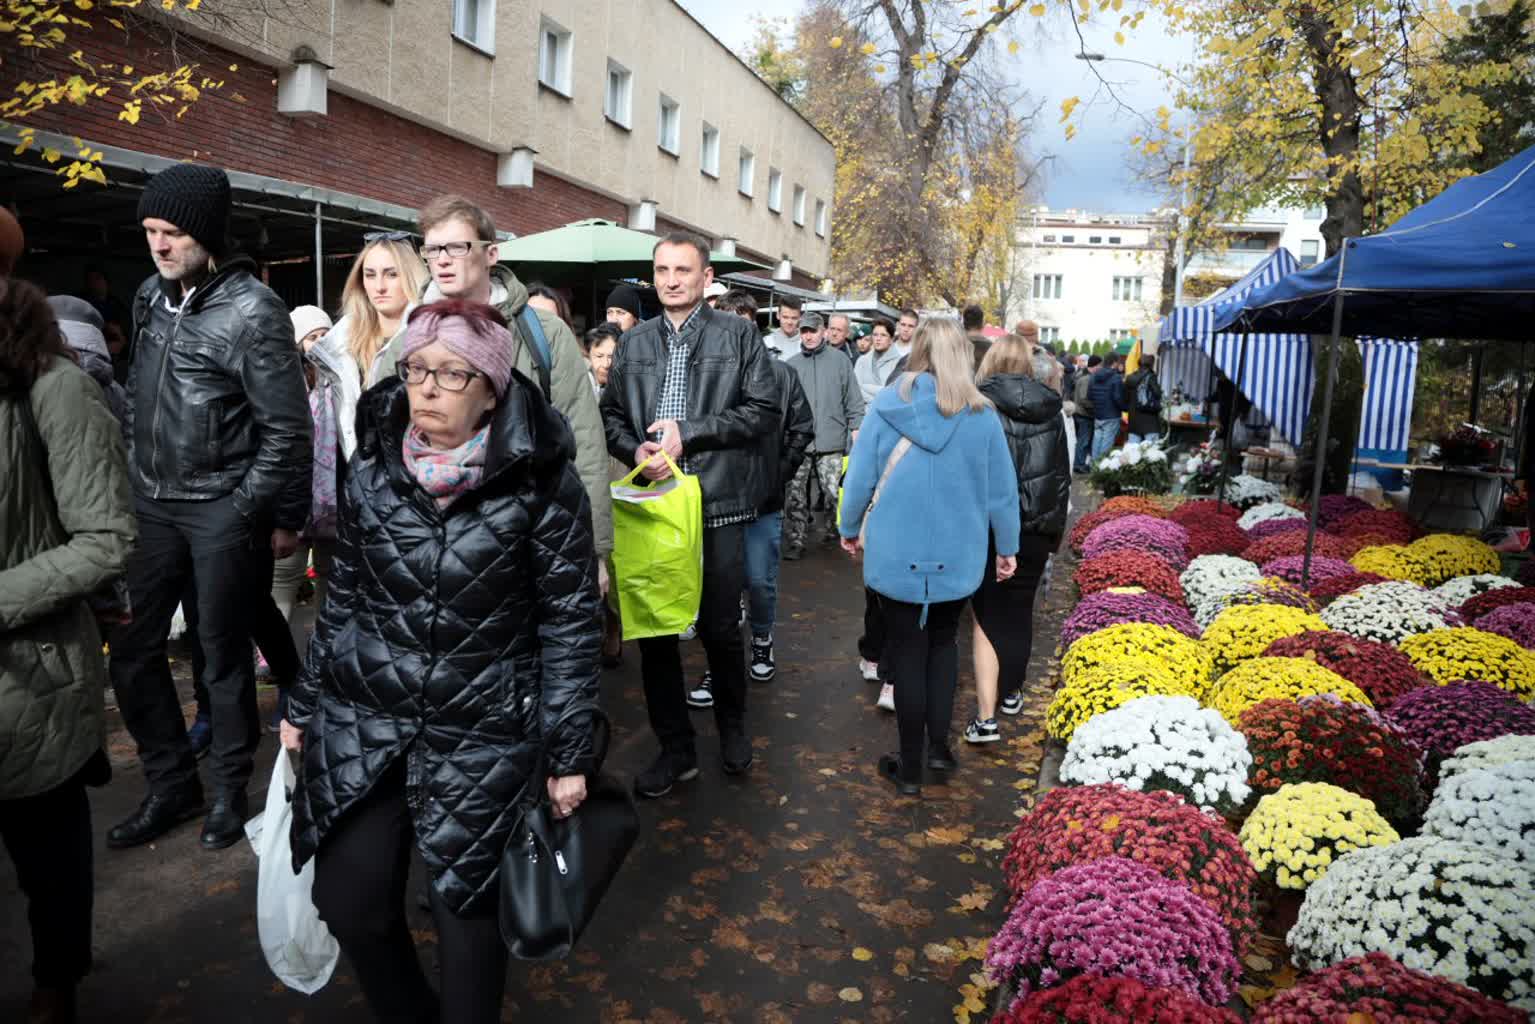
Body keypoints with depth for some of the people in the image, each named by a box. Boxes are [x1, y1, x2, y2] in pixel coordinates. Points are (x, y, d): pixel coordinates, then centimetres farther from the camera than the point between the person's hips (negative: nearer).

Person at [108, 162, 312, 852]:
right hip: (153, 504, 7)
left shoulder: (251, 310, -13)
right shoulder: (150, 296, 8)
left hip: (222, 509, -6)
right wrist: (132, 477, 15)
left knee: (222, 651, 5)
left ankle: (230, 791, 23)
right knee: (130, 647, 9)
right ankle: (171, 785, 26)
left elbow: (287, 427, -13)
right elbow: (137, 394, 18)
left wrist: (284, 518, -10)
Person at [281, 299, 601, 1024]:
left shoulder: (542, 482, -12)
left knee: (465, 904, 7)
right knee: (349, 903, 8)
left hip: (481, 733, -3)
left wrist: (570, 751, -8)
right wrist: (304, 703, 15)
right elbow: (343, 598, 11)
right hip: (361, 720, 4)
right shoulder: (371, 470, 0)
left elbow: (571, 622, -8)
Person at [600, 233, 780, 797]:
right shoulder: (635, 342, 12)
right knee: (652, 629, 7)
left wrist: (690, 431, -13)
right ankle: (675, 747, 23)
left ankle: (732, 726, 34)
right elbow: (611, 413, 13)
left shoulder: (738, 334, 1)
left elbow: (763, 410, -6)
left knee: (720, 627, 7)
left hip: (718, 503, -3)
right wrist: (635, 450, -8)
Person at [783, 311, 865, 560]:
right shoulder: (791, 364, 9)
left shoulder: (840, 361, 6)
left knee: (835, 493, -1)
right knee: (796, 495, 1)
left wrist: (855, 430, 0)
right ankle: (796, 540, 9)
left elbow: (853, 400, 7)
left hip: (831, 441, -1)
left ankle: (837, 531, 20)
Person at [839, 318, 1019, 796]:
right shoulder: (981, 415, -4)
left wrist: (850, 529, 10)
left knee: (907, 652, 9)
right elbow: (1002, 489, 0)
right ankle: (937, 745, 23)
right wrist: (1007, 547, 14)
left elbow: (859, 477, -6)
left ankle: (910, 766, 17)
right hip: (957, 556, 2)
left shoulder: (887, 405, -8)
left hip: (897, 554, -1)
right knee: (943, 643, 22)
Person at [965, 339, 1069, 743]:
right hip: (1037, 527, 4)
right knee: (1019, 610, 19)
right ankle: (1011, 692, 36)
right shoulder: (1051, 411, 6)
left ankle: (986, 717, -3)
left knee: (987, 615, 2)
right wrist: (1054, 530, 20)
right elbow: (1063, 474, 12)